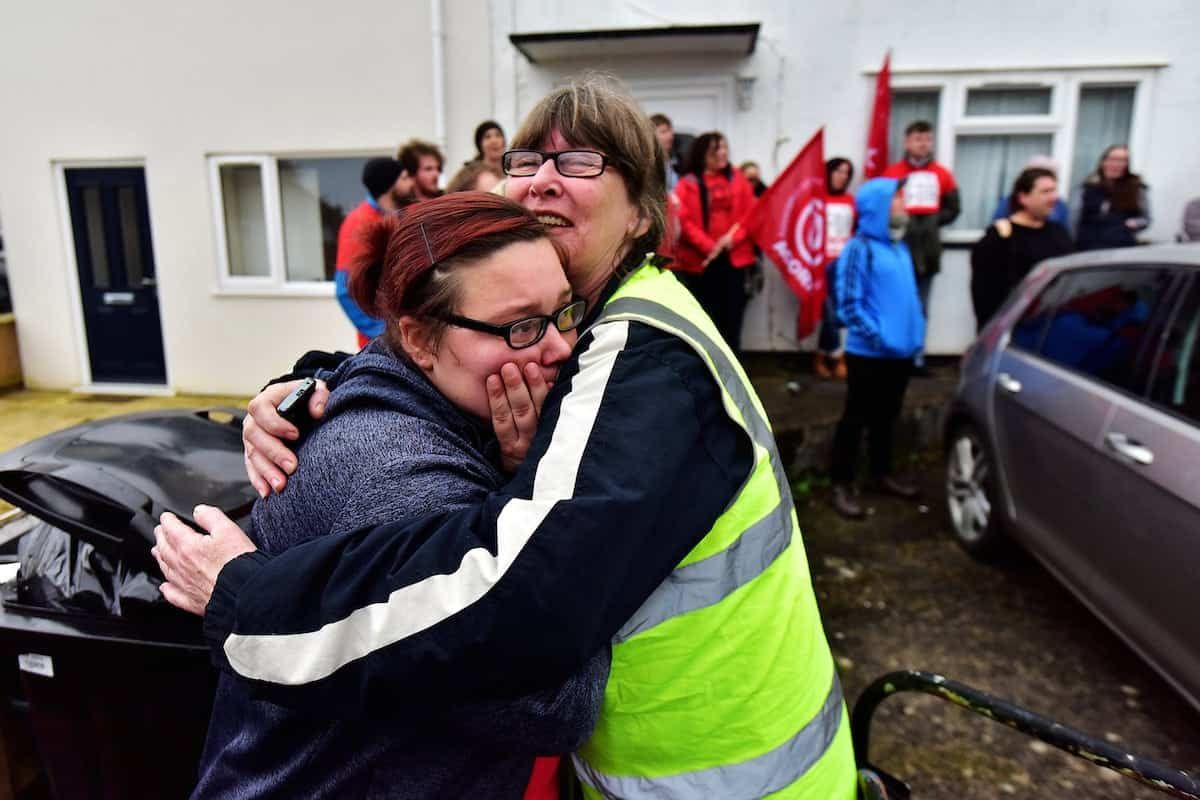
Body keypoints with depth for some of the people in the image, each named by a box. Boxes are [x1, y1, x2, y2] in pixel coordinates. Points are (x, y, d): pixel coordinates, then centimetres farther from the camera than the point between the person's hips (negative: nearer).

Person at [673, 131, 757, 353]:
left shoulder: (738, 179, 11)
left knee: (732, 315, 5)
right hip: (701, 259, -3)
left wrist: (732, 238, -11)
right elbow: (683, 220, -8)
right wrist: (709, 246, -16)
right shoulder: (688, 183, 0)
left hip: (733, 257, 3)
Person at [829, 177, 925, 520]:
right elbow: (849, 304, -17)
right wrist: (878, 336, -20)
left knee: (886, 416, 18)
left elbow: (909, 296, 18)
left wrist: (915, 334, 9)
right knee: (856, 418, 2)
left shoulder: (900, 247, 11)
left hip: (902, 351, 7)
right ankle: (842, 484, 12)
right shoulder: (859, 248, -13)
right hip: (869, 353, -7)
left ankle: (881, 474, 34)